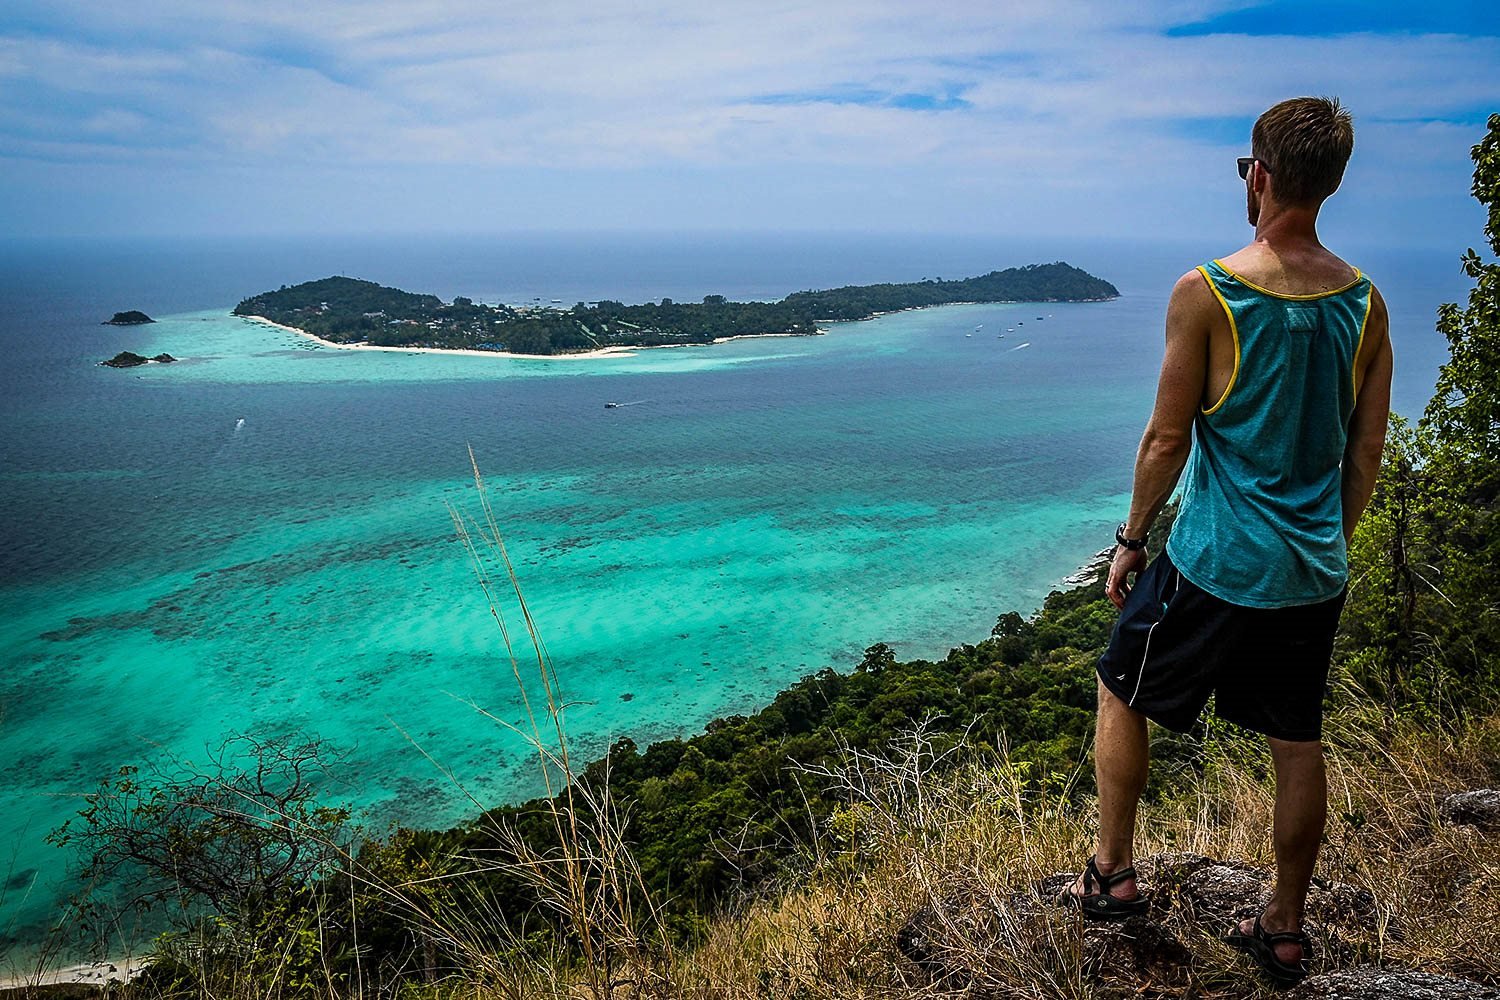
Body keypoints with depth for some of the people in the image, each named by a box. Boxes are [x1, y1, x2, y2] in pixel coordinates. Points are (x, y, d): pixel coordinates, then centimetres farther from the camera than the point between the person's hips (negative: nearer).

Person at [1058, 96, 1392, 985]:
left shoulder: (1207, 292, -15)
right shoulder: (1364, 301, 1)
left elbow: (1167, 440, -12)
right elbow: (1368, 453, 6)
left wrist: (1131, 539, 0)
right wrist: (1331, 544, 19)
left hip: (1217, 562, -5)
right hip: (1315, 570, 5)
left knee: (1123, 694, 16)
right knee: (1298, 743, 15)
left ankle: (1114, 873, 26)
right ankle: (1285, 932, 30)